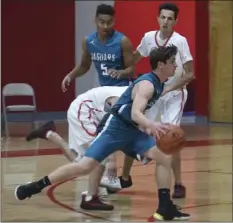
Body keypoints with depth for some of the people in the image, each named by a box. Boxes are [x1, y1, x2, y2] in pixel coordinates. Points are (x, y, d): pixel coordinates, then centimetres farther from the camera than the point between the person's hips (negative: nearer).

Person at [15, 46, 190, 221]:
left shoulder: (159, 85, 10)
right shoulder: (147, 84, -20)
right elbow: (135, 113, -37)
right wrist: (152, 125, -54)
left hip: (132, 130, 9)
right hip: (116, 127, -9)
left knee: (165, 157, -4)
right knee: (85, 166, -14)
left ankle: (165, 208, -1)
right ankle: (35, 186, -2)